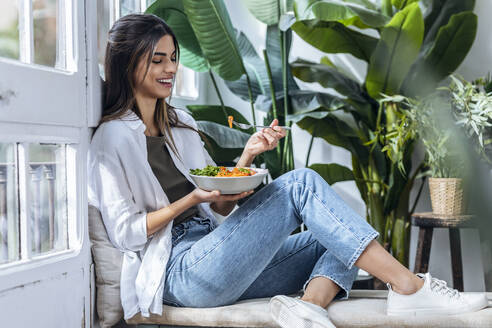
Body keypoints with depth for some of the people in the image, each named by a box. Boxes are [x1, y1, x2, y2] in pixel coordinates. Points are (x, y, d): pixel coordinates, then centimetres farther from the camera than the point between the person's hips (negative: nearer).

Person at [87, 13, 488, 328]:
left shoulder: (181, 123, 20)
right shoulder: (113, 138, -1)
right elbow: (125, 232, -7)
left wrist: (247, 156, 2)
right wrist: (193, 199, -15)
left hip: (218, 264, 8)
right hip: (182, 273, -8)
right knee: (300, 183, -19)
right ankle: (410, 287, -25)